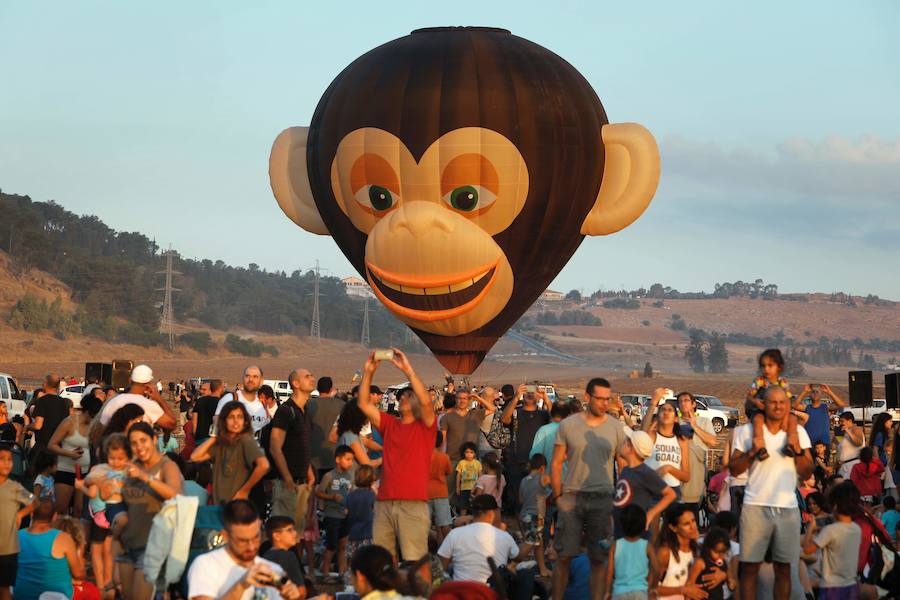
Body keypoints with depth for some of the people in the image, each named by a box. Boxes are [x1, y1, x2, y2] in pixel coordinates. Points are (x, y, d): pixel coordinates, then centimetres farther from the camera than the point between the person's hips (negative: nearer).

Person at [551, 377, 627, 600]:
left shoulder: (616, 428, 4)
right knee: (564, 556, 0)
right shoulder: (568, 425, 2)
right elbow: (556, 462, 5)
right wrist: (558, 495, -1)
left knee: (599, 559, 3)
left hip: (603, 498, 1)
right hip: (572, 497, -1)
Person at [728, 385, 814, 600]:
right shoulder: (748, 431, 4)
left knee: (783, 569, 6)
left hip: (787, 508, 1)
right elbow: (734, 469, 3)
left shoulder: (798, 432, 8)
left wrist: (798, 450, -11)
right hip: (756, 507, -1)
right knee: (750, 568, 0)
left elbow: (806, 473, 5)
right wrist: (752, 452, -12)